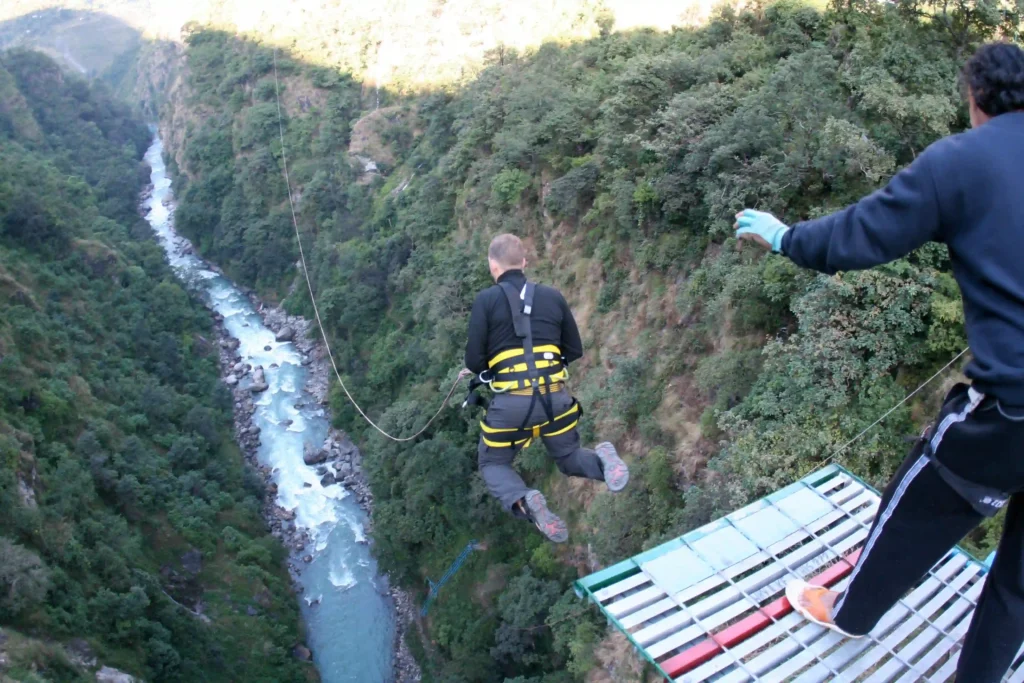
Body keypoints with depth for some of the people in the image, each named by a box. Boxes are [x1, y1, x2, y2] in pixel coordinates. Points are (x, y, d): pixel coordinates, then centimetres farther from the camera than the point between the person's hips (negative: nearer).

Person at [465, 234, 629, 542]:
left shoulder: (486, 299, -3)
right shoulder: (553, 296, 8)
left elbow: (473, 360, -4)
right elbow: (575, 351, 13)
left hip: (510, 403, -3)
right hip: (556, 397, 3)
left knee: (492, 464, 20)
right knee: (569, 458, 25)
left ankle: (525, 502, -13)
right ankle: (602, 462, -11)